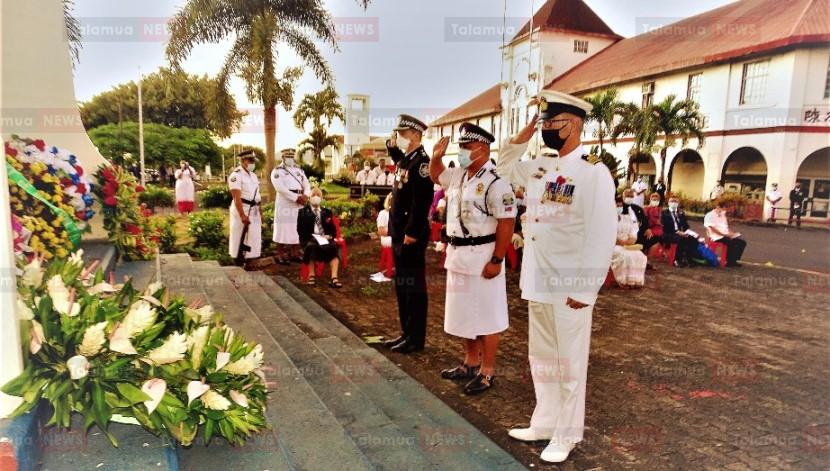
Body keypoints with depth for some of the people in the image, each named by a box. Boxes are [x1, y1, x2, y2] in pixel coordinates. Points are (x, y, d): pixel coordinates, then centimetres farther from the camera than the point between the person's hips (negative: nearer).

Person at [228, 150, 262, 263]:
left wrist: (260, 212, 15)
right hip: (242, 210, -8)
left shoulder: (253, 175, 14)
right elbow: (237, 198, -20)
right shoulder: (236, 175, -13)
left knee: (254, 238, 11)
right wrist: (243, 216, -24)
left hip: (254, 211, 8)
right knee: (240, 238, -2)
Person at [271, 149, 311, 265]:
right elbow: (281, 188, -16)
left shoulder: (299, 170, 17)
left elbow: (307, 185, 10)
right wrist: (296, 197, -19)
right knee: (283, 230, -3)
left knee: (297, 229, 9)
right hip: (285, 204, -6)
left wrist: (305, 196, -12)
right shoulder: (277, 171, -3)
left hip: (299, 204, 6)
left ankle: (296, 253, 18)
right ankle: (280, 255, 4)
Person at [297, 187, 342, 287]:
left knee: (333, 247, -30)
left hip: (324, 238, 3)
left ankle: (334, 278, -39)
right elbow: (300, 230, 1)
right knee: (312, 246, -38)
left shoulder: (327, 212, 20)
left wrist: (329, 236, -8)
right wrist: (311, 236, -16)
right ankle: (311, 275, -27)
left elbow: (333, 230, 16)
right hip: (309, 239, -2)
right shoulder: (303, 212, 11)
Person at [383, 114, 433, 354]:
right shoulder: (404, 159, 13)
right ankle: (407, 333, 26)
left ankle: (416, 339, 10)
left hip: (412, 236, -10)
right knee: (401, 286, 15)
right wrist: (392, 146, 21)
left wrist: (412, 233, -22)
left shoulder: (421, 162, -14)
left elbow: (422, 202, -22)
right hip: (399, 234, 10)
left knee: (413, 287, 0)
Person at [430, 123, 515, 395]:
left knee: (486, 316, 3)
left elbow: (506, 224, -19)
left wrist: (497, 260, -20)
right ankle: (471, 362, 33)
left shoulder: (496, 183, -17)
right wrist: (436, 156, 7)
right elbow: (436, 175, 28)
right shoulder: (458, 176, 9)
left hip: (482, 257, -9)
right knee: (464, 313, 18)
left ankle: (487, 372, 15)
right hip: (457, 255, 9)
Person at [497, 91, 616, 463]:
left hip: (569, 287, -7)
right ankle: (544, 422, 34)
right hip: (537, 282, 7)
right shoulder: (540, 166, 8)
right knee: (541, 358, 18)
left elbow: (602, 236, -17)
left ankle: (566, 435, 24)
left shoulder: (593, 172, -13)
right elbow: (504, 168, 26)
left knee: (569, 364, 8)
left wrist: (585, 289, -18)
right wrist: (521, 137, 9)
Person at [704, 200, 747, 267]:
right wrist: (723, 234, -19)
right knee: (731, 242, -32)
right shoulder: (709, 216, -3)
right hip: (717, 236, -8)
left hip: (727, 236, 8)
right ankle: (729, 261, -18)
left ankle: (734, 260, -4)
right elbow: (712, 228, -13)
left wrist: (730, 233, 3)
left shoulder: (723, 215, 23)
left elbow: (726, 227, 25)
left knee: (742, 242, -8)